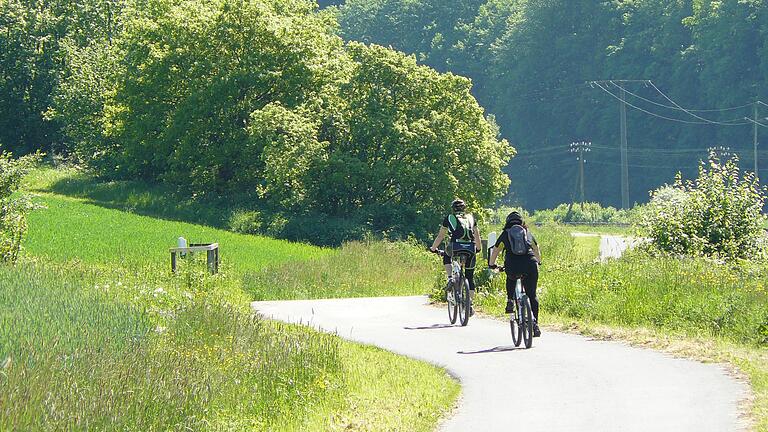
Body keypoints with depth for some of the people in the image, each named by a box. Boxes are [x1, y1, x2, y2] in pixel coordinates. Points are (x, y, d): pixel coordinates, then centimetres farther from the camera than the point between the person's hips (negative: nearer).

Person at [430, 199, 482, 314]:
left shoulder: (449, 218, 17)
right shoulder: (471, 218, 22)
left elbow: (440, 236, 20)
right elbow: (477, 235, 27)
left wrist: (433, 248, 33)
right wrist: (479, 248, 43)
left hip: (456, 247, -2)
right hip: (470, 249, 2)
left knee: (447, 259, 33)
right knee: (470, 277, 14)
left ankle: (450, 278, 9)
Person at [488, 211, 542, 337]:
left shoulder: (505, 234, 18)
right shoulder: (528, 233, 24)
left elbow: (495, 252, 27)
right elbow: (537, 250, 38)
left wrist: (492, 264, 45)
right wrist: (538, 262, 57)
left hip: (512, 267, -1)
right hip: (530, 265, 1)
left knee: (511, 279, 36)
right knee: (532, 295, 11)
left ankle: (510, 302, 20)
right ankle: (535, 324, 3)